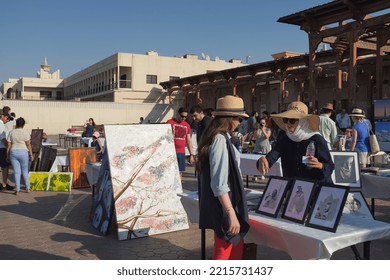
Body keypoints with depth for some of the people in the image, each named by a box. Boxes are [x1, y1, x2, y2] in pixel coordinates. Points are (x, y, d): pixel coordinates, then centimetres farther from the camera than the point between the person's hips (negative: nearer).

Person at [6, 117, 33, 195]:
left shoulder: (11, 133, 4)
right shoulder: (25, 132, -5)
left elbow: (8, 145, 2)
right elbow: (28, 144, -8)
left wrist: (7, 155, 9)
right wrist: (31, 154, -2)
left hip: (13, 153, 2)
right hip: (23, 153, -2)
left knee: (17, 172, 5)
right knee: (25, 171, 13)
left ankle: (17, 190, 3)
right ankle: (27, 188, 14)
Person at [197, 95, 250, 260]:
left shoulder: (218, 138, 10)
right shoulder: (220, 140, -21)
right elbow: (219, 184, -26)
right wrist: (231, 213, -26)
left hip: (223, 204, 10)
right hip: (223, 207, -10)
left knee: (236, 248, 20)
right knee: (224, 253, 3)